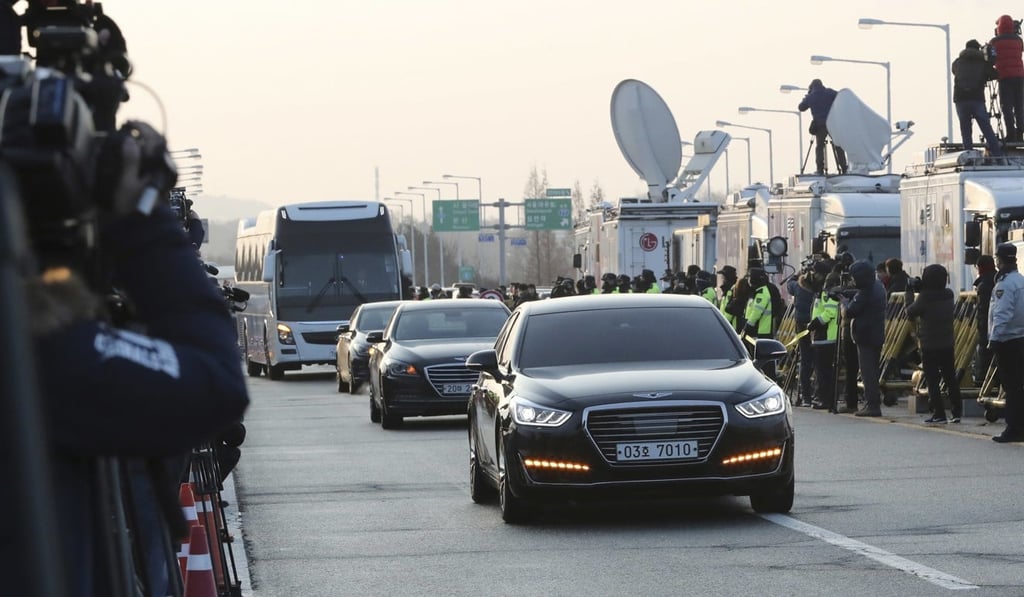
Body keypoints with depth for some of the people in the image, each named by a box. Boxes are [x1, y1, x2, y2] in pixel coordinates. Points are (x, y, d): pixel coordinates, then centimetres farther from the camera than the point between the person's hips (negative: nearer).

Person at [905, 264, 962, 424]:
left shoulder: (924, 297, -17)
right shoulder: (949, 295, 1)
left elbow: (910, 312, -7)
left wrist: (909, 293, 7)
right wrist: (921, 289, 14)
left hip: (929, 346, -5)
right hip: (947, 344, 5)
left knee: (932, 381, 1)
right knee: (950, 379, 11)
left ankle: (939, 414, -1)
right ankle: (957, 412, 12)